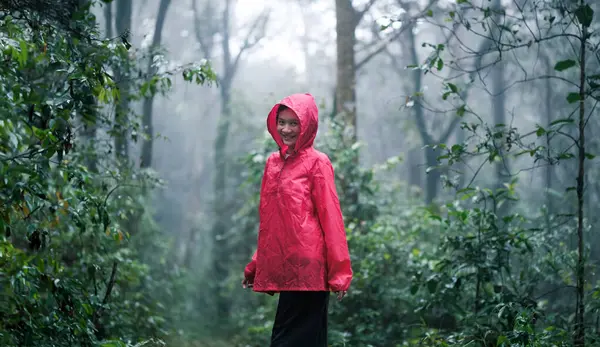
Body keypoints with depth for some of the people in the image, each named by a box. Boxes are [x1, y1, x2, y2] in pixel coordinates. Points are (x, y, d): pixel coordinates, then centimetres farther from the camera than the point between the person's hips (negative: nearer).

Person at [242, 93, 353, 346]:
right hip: (280, 268, 6)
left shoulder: (317, 162, -3)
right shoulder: (273, 162, 14)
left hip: (306, 268, -6)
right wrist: (255, 266, 20)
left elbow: (330, 217, -7)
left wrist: (339, 271, -11)